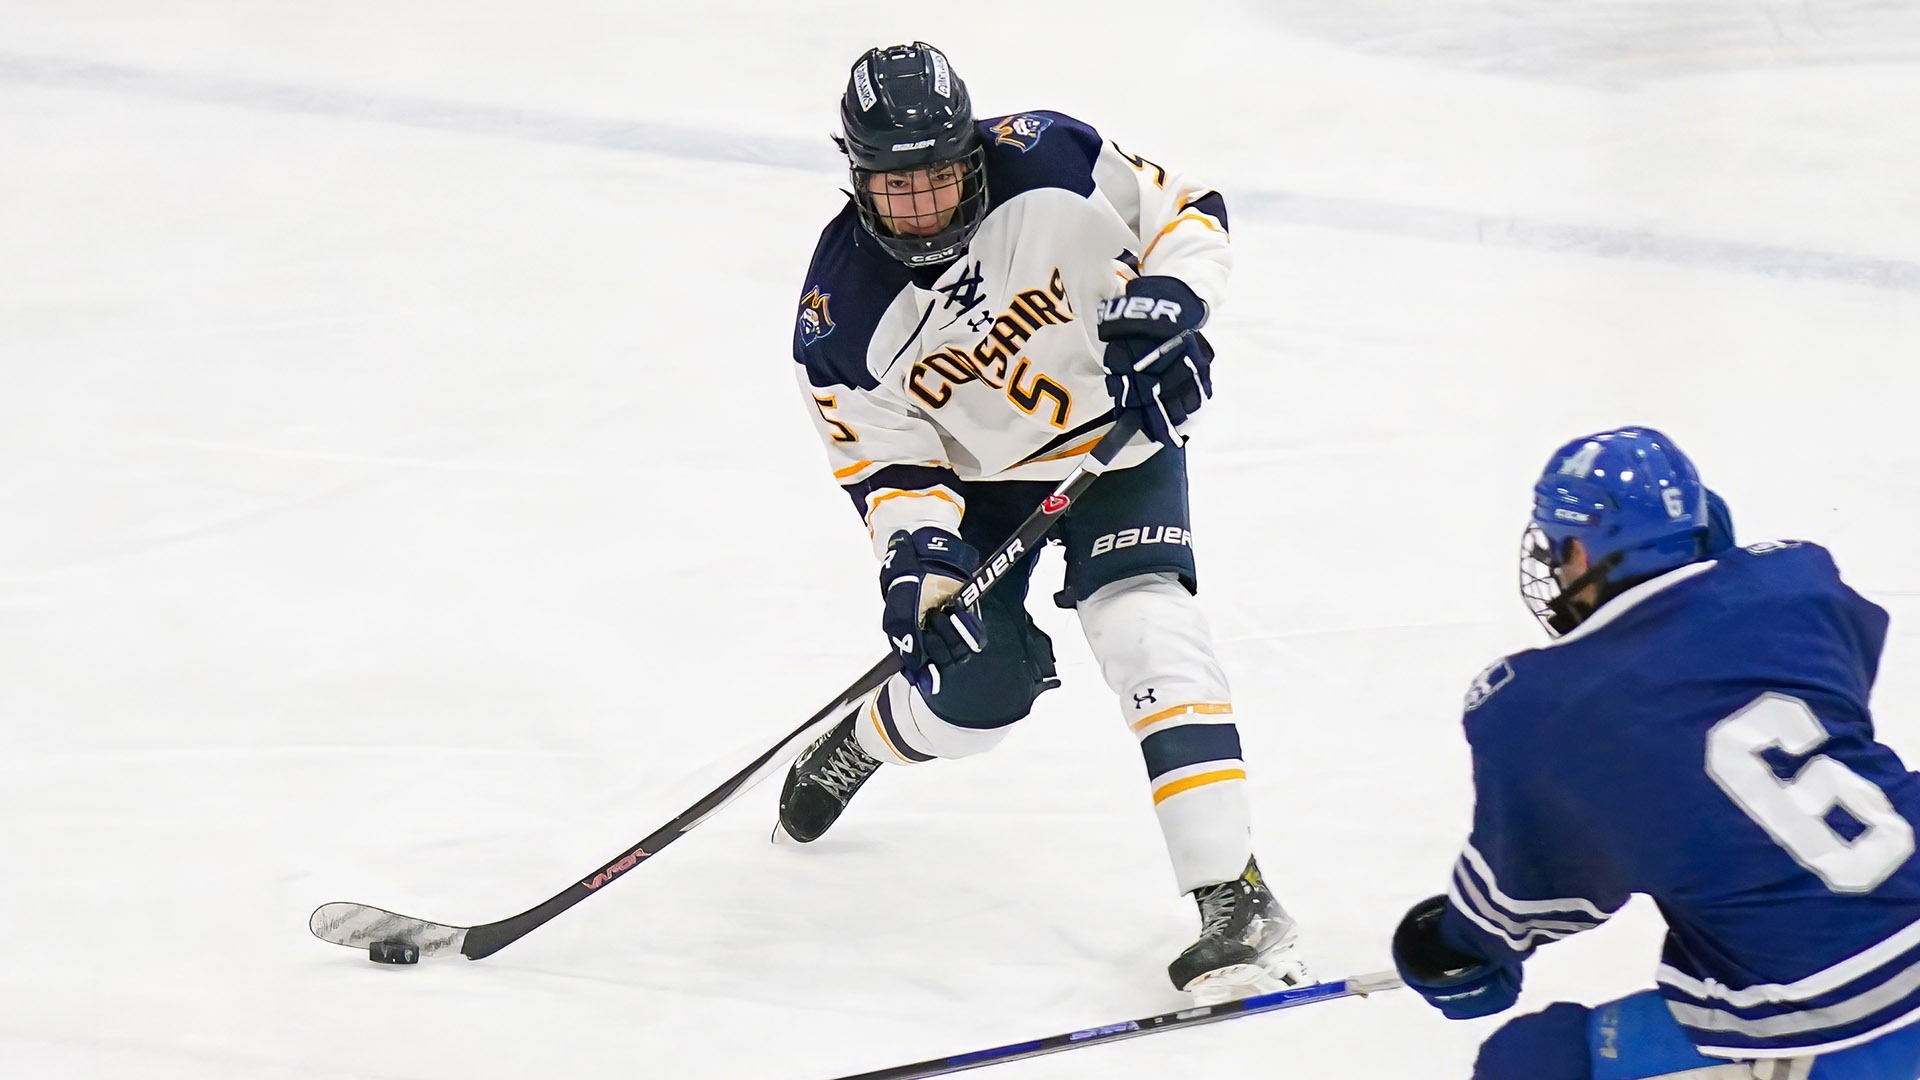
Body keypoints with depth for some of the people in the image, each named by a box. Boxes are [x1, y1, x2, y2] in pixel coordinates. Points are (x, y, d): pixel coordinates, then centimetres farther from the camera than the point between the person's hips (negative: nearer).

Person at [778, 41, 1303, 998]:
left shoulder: (1047, 164, -25)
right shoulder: (840, 309, -21)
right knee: (972, 694, -2)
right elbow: (884, 455, -14)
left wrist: (1162, 303, -29)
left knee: (1143, 627, -21)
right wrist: (918, 553, -30)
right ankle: (856, 747, 37)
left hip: (1118, 434, -1)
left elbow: (1186, 211, -11)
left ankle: (1236, 899, -22)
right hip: (978, 480, 1)